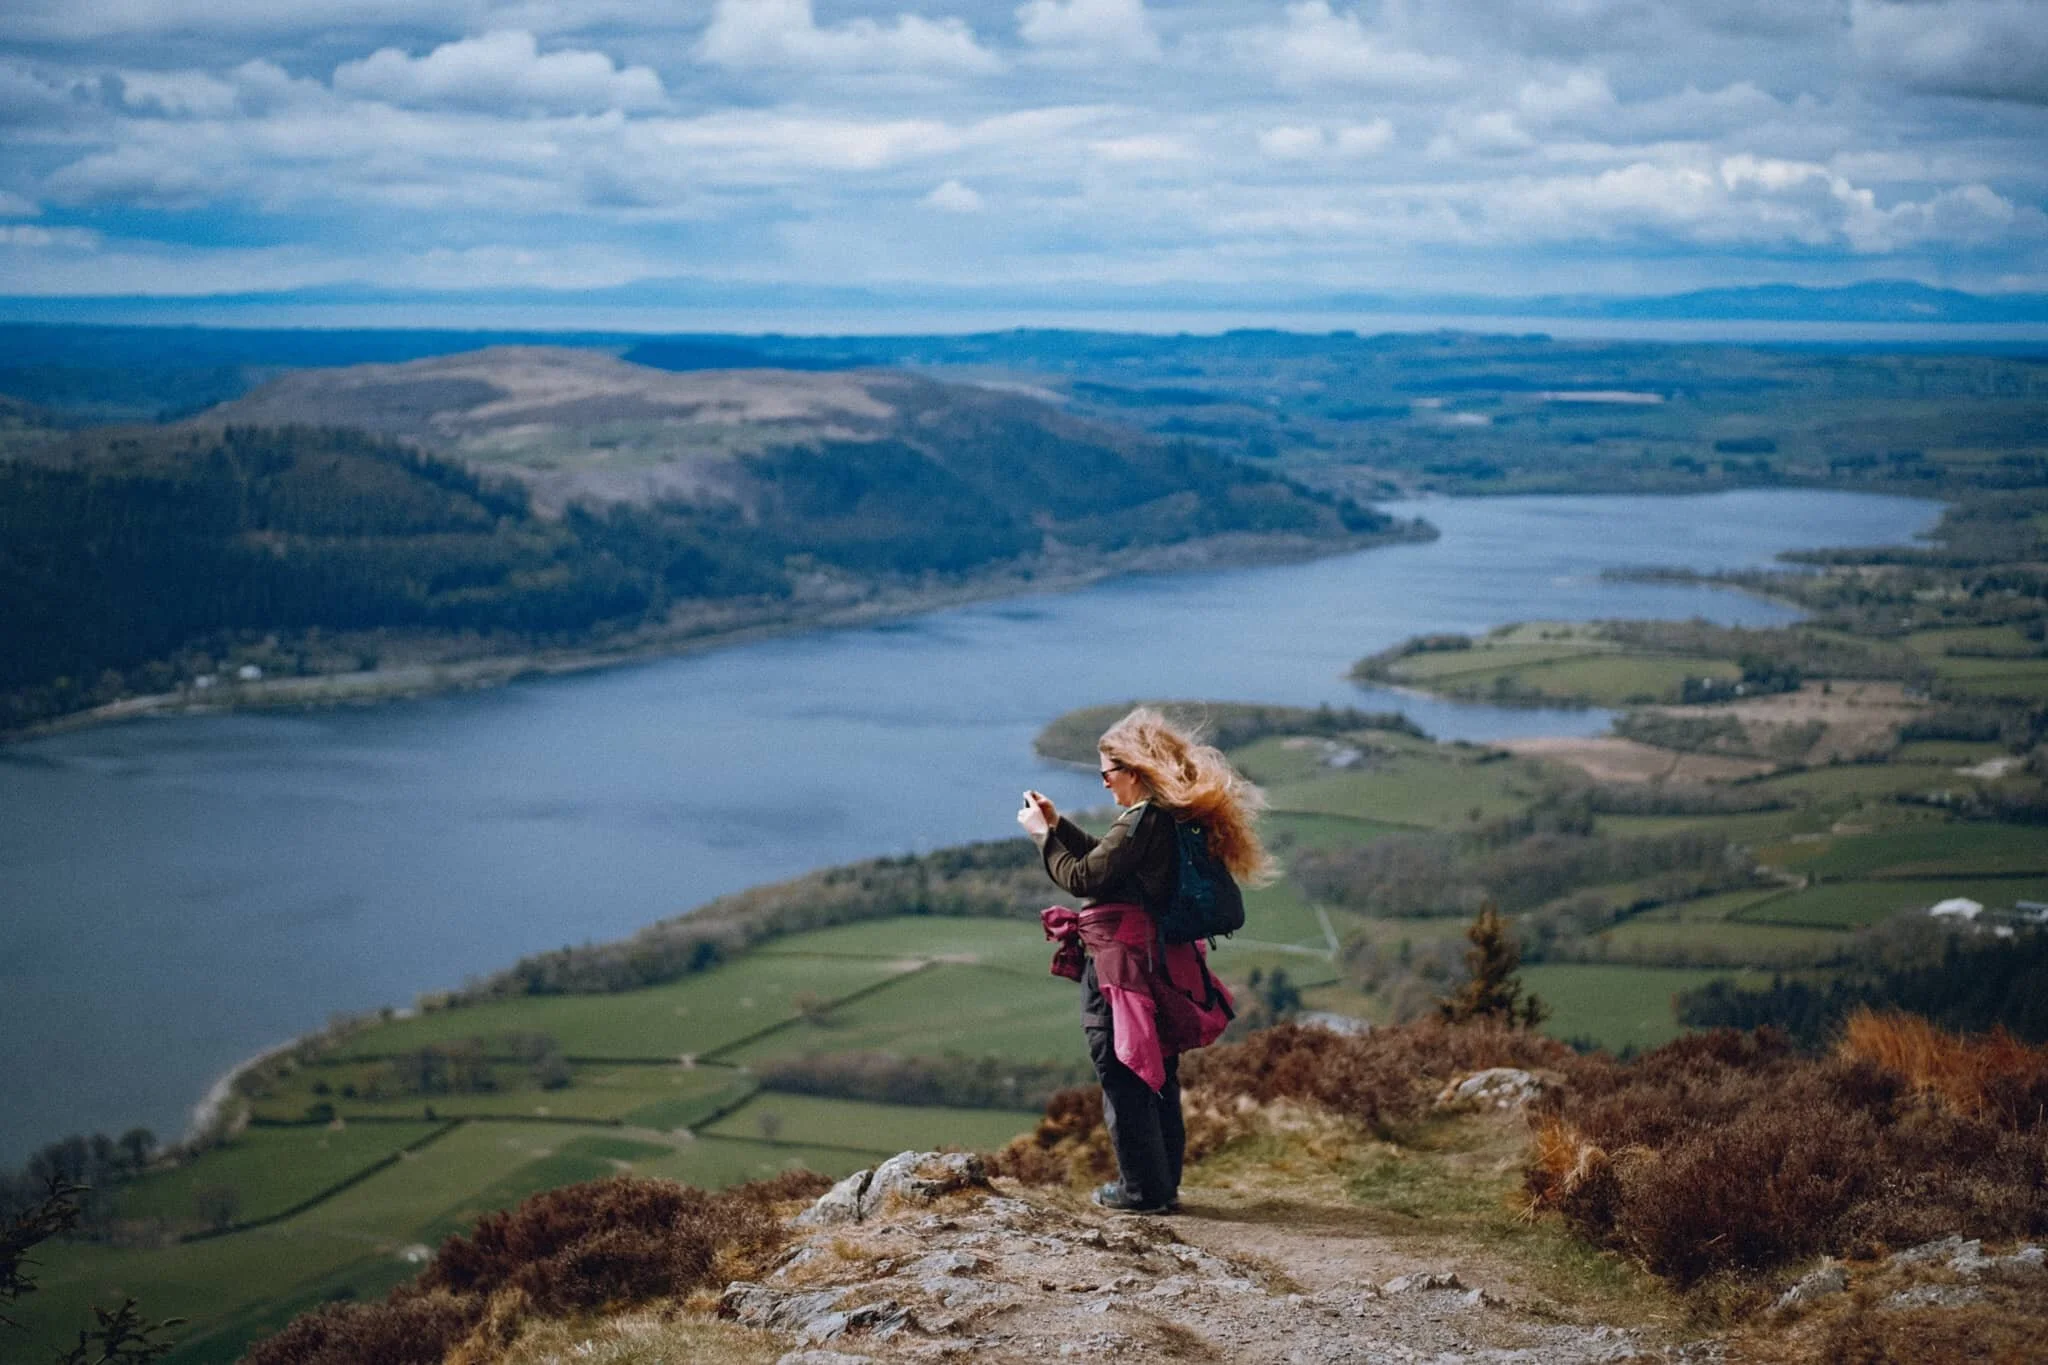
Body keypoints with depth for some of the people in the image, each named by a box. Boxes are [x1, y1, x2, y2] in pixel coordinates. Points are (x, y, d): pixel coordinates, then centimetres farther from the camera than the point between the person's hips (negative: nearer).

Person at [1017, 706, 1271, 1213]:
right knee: (1157, 1074, 16)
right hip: (1159, 960, 9)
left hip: (1118, 966, -9)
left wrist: (1042, 835, -5)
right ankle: (1163, 1181, 23)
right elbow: (1107, 859, 18)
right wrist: (1058, 825, 15)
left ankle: (1142, 1187, 3)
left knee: (1121, 1075, -1)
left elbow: (1082, 878, -17)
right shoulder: (1176, 817, 10)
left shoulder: (1142, 821, -19)